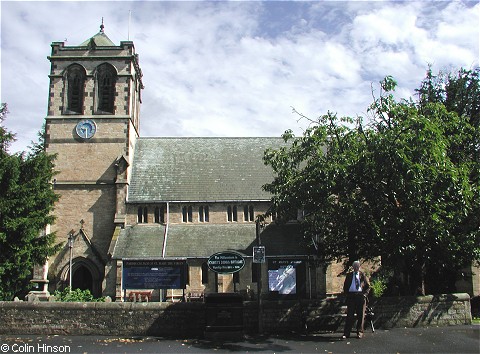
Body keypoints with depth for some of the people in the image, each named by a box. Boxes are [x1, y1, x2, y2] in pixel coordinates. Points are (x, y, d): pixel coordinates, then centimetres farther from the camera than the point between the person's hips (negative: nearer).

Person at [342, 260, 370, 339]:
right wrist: (347, 294, 0)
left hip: (360, 295, 0)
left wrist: (365, 294, -4)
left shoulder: (363, 275, 10)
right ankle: (346, 333, -3)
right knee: (350, 315, -3)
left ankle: (360, 332, 13)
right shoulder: (349, 275, 13)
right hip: (351, 296, 0)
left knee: (361, 315, 3)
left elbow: (368, 286, 10)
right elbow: (345, 286, 15)